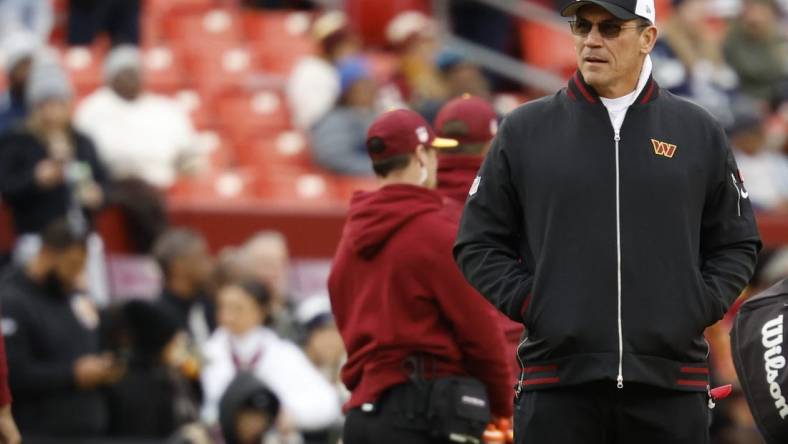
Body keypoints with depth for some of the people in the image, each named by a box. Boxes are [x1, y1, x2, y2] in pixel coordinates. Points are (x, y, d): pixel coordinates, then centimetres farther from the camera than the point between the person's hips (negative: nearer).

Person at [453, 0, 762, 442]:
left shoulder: (699, 132, 10)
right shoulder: (524, 130, 8)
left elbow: (737, 243, 16)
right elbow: (478, 244, 11)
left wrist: (699, 306, 1)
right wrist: (527, 302, -3)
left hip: (671, 382, 1)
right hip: (556, 384, -1)